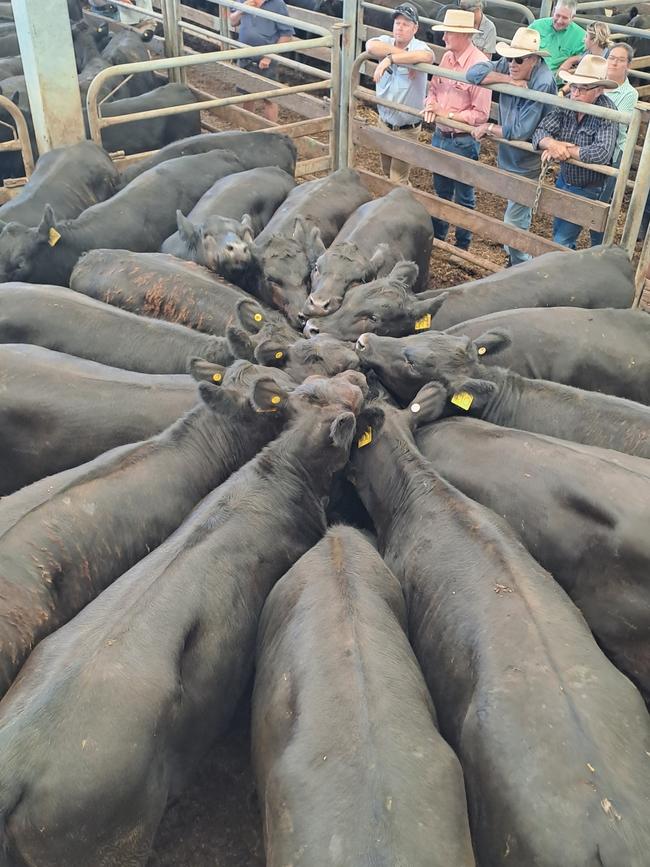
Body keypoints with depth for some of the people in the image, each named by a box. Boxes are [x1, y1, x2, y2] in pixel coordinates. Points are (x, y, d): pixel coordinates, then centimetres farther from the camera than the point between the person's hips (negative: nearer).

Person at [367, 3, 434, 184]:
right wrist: (402, 54, -31)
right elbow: (371, 46, -26)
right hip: (384, 122, 6)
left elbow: (427, 56, -41)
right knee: (386, 171, 22)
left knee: (398, 180, 2)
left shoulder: (419, 47, -15)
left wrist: (390, 59, -41)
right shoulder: (386, 41, -2)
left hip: (407, 129, -5)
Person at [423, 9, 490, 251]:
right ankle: (437, 236, 39)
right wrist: (431, 105, -6)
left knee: (463, 196, 8)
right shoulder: (447, 57, 2)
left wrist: (449, 115, -18)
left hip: (463, 141, -7)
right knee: (441, 191, 22)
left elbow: (480, 114, -19)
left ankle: (463, 246, 23)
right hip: (440, 136, 7)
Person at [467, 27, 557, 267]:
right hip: (507, 157, 8)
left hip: (526, 164, -8)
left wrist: (488, 128, -15)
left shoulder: (542, 84, -25)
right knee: (520, 215, 24)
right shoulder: (510, 67, -5)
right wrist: (510, 81, -22)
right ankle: (517, 259, 41)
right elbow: (474, 72, -15)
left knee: (514, 222, -4)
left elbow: (520, 131, -27)